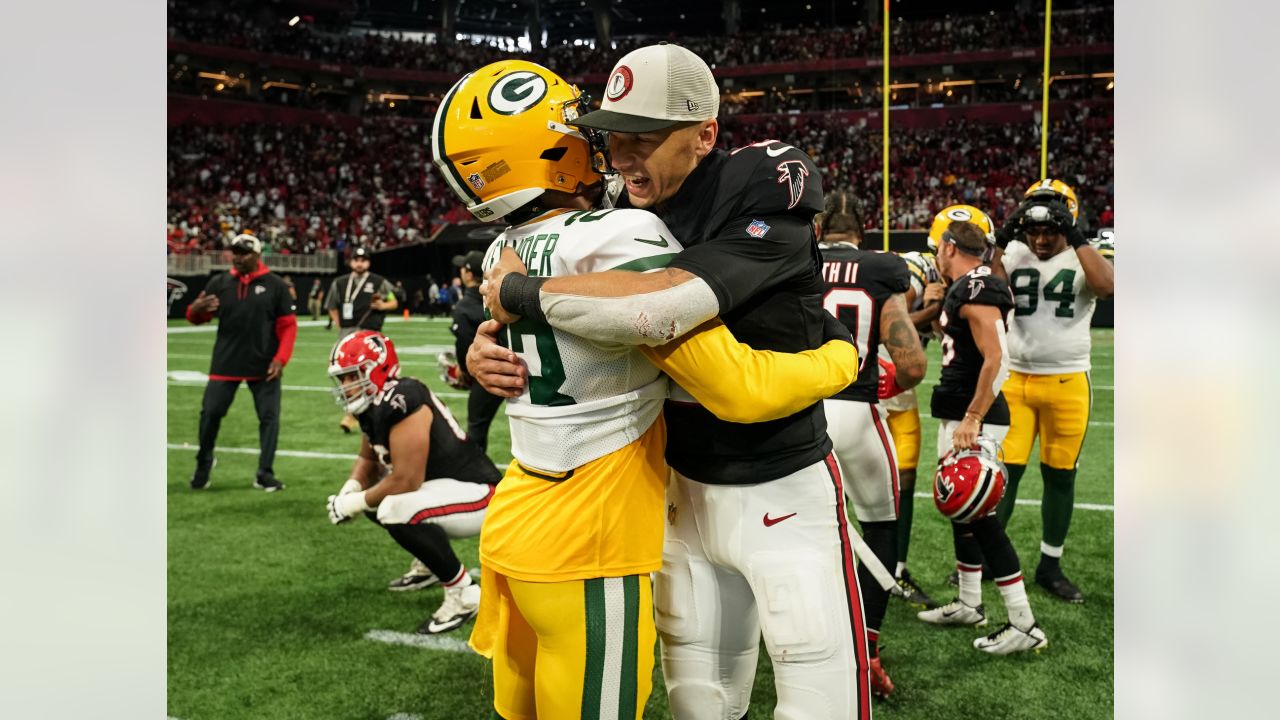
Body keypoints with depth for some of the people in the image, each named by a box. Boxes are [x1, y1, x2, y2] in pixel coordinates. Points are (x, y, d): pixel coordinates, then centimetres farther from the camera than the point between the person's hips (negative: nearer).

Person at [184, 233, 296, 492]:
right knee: (210, 413, 2)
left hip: (263, 366, -1)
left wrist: (281, 358, -11)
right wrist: (196, 310, -16)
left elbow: (288, 325, -1)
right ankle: (203, 463, 26)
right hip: (225, 364, 1)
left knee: (269, 417, -1)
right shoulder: (219, 283, 4)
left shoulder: (275, 285, -2)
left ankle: (265, 474, 11)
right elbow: (196, 318, 8)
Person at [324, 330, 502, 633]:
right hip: (441, 487, 10)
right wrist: (349, 491, -1)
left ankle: (463, 594, -13)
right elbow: (368, 460, 19)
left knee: (397, 510, -32)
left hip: (478, 494, -10)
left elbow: (405, 480, -26)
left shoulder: (400, 402, -25)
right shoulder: (373, 404, 4)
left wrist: (355, 503, -13)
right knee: (372, 494, 15)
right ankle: (431, 565, 28)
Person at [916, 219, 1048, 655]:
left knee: (979, 516, -8)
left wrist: (972, 419, -24)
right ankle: (969, 605, 31)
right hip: (959, 414, 10)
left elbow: (996, 360, -24)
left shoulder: (976, 291, -17)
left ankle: (1024, 625, -2)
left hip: (973, 417, -10)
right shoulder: (966, 288, 13)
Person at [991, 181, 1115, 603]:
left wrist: (1076, 239, -22)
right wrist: (999, 246, -16)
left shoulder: (1084, 257, -2)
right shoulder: (1015, 254, 4)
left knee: (1060, 474, 8)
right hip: (1015, 379, 1)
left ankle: (1050, 567, 21)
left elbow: (1107, 287, -25)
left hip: (1068, 383, -1)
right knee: (1004, 469, 0)